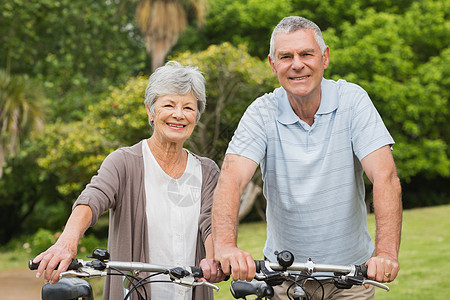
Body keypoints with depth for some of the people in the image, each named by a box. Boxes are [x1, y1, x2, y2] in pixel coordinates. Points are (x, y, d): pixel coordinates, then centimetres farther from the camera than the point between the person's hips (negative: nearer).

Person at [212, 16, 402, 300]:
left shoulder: (352, 100, -9)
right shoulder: (262, 113, -8)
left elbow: (385, 176, -19)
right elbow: (231, 180, -21)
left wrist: (387, 252, -35)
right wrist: (226, 246, -41)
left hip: (351, 269, 0)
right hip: (285, 273, 0)